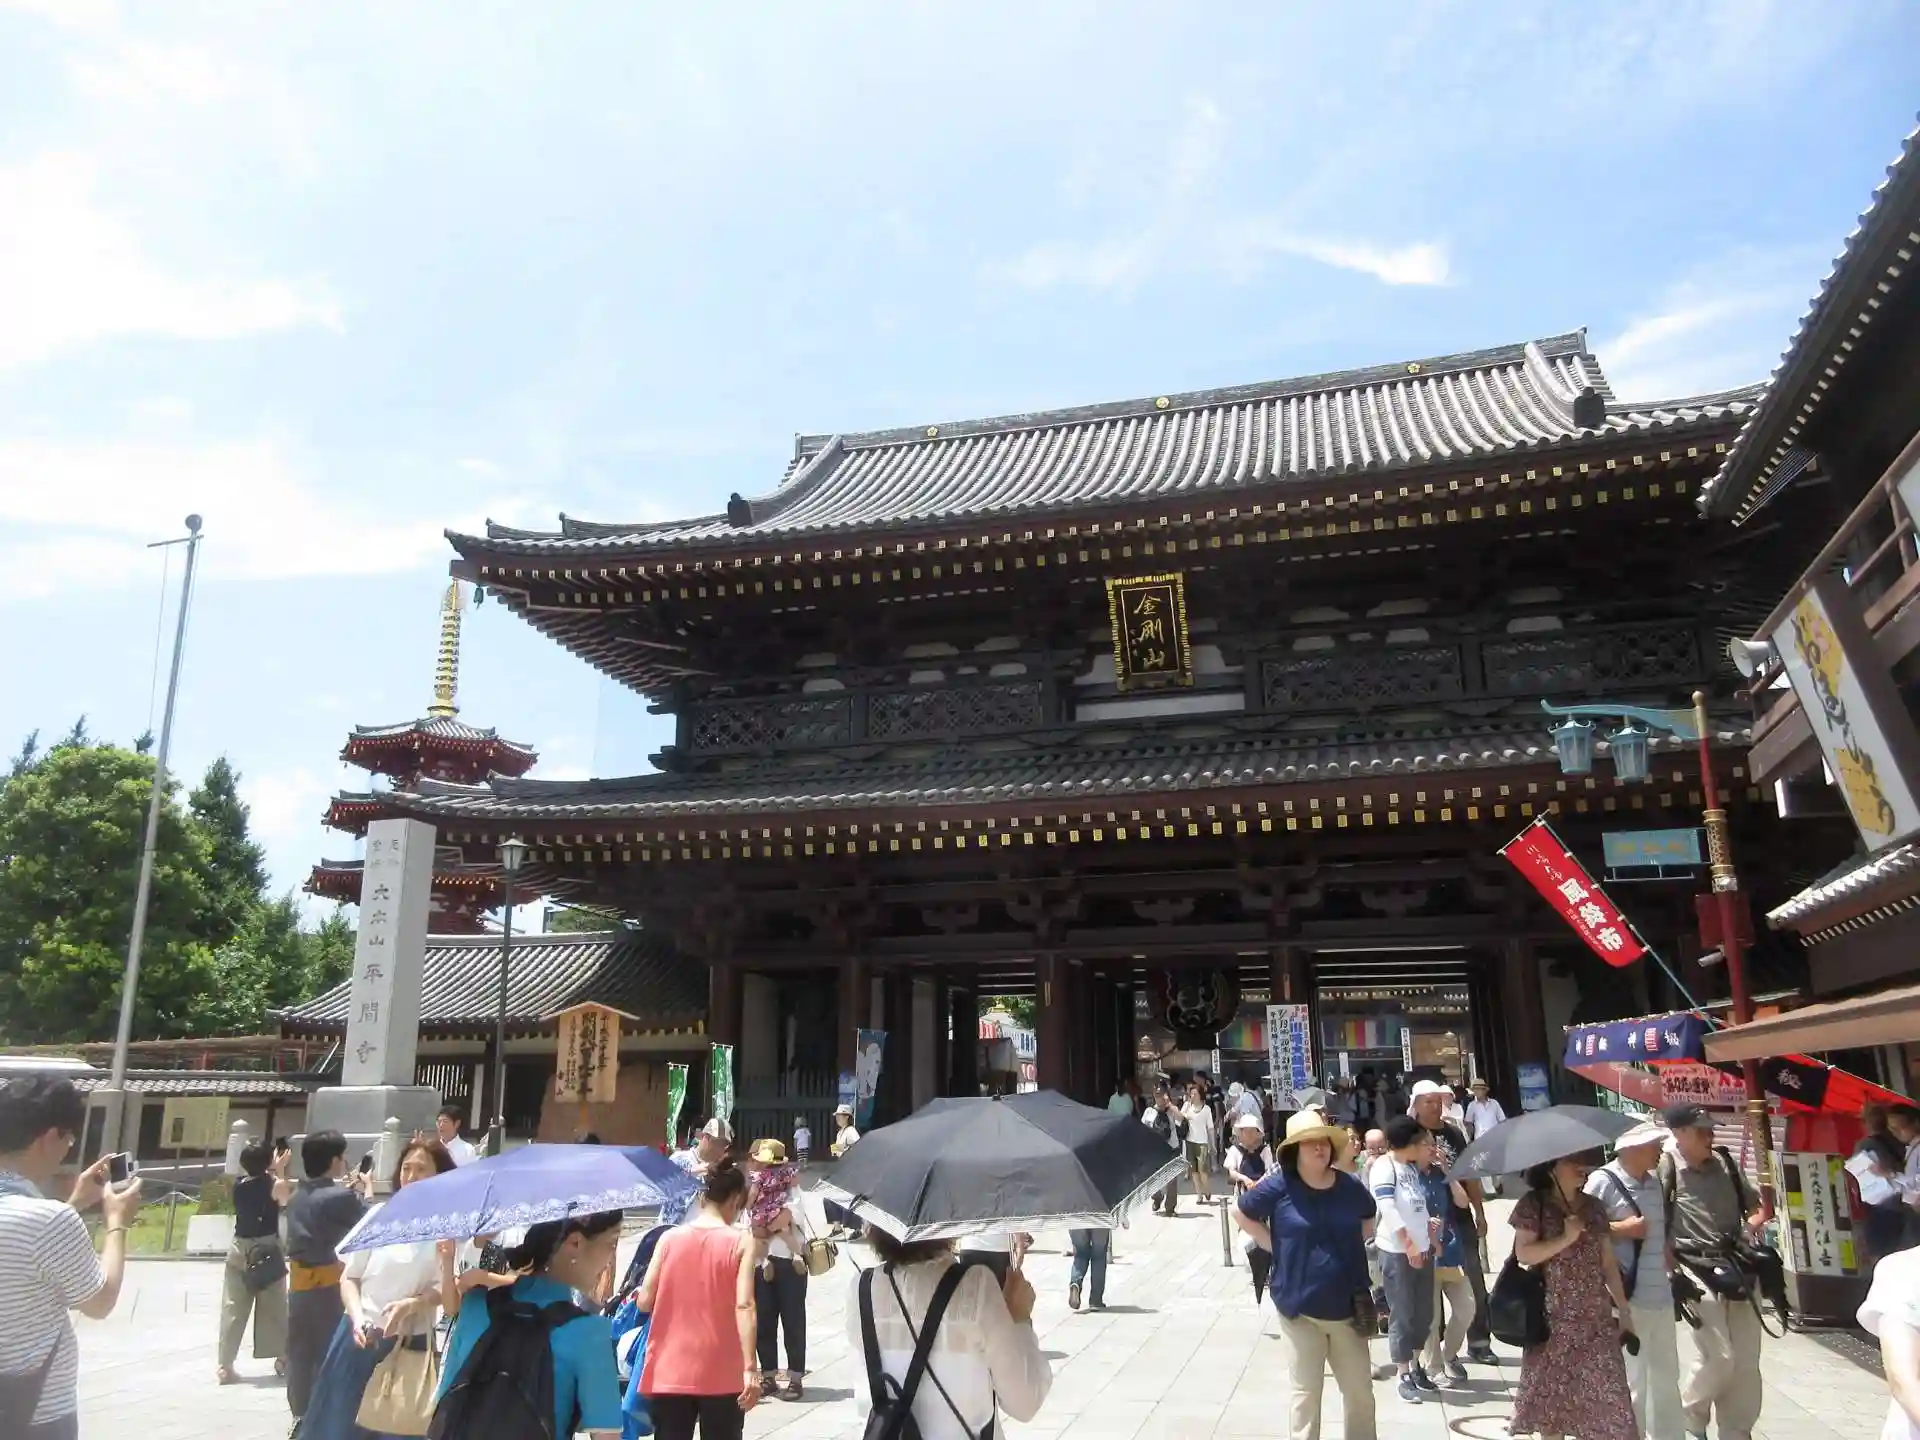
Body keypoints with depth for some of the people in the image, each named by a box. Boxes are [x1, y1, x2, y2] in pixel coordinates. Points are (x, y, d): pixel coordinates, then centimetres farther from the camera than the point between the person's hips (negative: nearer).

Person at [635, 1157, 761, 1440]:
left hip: (669, 1372, 2)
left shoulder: (670, 1238, 0)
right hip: (721, 1376, -2)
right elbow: (744, 1306, -17)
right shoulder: (741, 1242, -7)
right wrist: (751, 1369, -19)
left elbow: (644, 1302, 0)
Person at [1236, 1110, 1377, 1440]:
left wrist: (1350, 1246, 7)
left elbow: (1369, 1219, 21)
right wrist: (1276, 1247, -6)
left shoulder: (1349, 1186, -1)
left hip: (1347, 1306, 3)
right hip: (1299, 1307, -3)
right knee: (1306, 1391, 8)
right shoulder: (1279, 1185, -13)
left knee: (1360, 1390, 14)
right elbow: (1241, 1213, 0)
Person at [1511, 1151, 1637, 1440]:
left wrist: (1623, 1309, 10)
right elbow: (1523, 1253, -12)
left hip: (1596, 1319, 4)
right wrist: (1566, 1238, -17)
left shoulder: (1593, 1207, 11)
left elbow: (1607, 1261, 13)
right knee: (1553, 1392, 1)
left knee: (1601, 1393, -1)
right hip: (1553, 1319, -4)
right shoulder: (1534, 1204, -4)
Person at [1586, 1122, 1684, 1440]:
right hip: (1627, 1298, -8)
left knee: (1667, 1377, 18)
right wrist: (1622, 1229, -17)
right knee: (1631, 1381, -3)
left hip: (1661, 1296, 8)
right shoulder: (1603, 1181, -12)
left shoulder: (1655, 1182, 13)